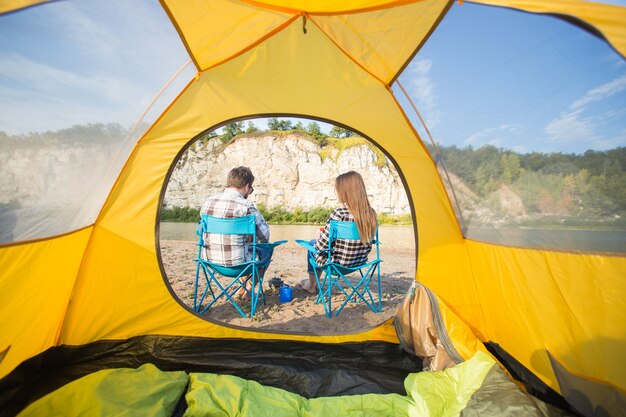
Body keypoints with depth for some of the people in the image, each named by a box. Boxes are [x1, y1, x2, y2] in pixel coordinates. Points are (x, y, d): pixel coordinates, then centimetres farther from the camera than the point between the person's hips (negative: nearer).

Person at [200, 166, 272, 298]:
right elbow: (264, 235, -7)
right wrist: (261, 243, 16)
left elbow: (203, 231, 12)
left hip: (209, 259, 7)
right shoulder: (246, 206, -18)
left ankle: (245, 284, 41)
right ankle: (248, 287, 26)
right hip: (235, 263, -6)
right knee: (267, 249, 21)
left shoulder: (208, 202, -1)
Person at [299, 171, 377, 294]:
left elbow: (321, 245, -19)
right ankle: (314, 281, 46)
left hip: (337, 265, -6)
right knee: (317, 243, 28)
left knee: (313, 244, 23)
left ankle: (311, 285, 40)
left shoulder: (339, 214, -27)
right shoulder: (371, 213, -8)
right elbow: (368, 241, 4)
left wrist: (316, 243, 4)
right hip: (360, 263, 6)